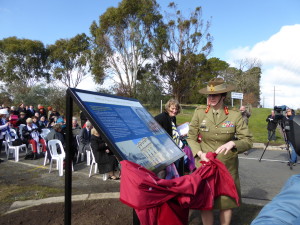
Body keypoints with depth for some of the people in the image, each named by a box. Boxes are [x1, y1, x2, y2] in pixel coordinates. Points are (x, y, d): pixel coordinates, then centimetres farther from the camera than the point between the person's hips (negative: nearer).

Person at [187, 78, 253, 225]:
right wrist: (199, 153, -17)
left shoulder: (235, 115, -5)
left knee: (227, 202, 14)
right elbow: (191, 138, 0)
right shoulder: (199, 112, -5)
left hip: (228, 167, 1)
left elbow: (248, 141, -4)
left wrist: (232, 143, -23)